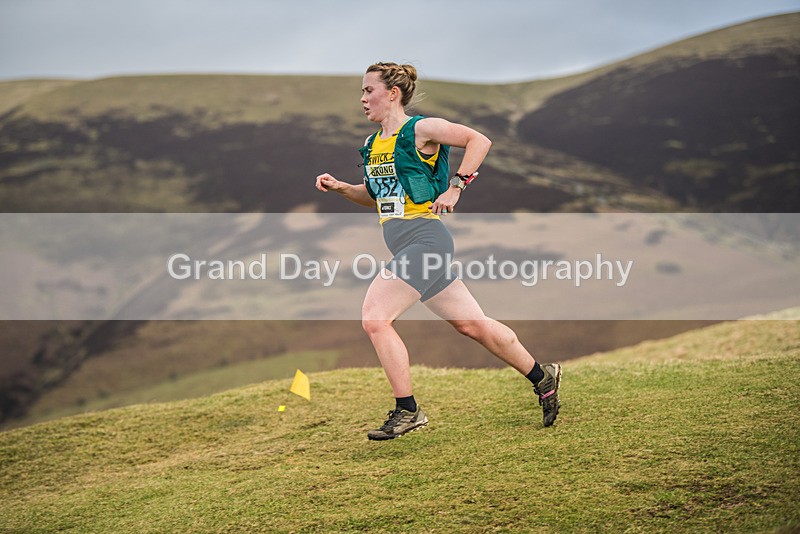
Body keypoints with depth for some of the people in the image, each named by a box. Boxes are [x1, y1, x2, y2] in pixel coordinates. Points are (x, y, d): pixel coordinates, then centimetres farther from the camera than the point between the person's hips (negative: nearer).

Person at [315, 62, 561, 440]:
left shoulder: (420, 129, -7)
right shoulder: (372, 145, 16)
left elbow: (479, 140, -8)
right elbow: (375, 196, 28)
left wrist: (456, 187, -13)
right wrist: (339, 187, 12)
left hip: (425, 238, -8)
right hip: (403, 247, 8)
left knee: (374, 317, -16)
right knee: (472, 324, 11)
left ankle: (408, 412, -7)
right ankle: (542, 377, 27)